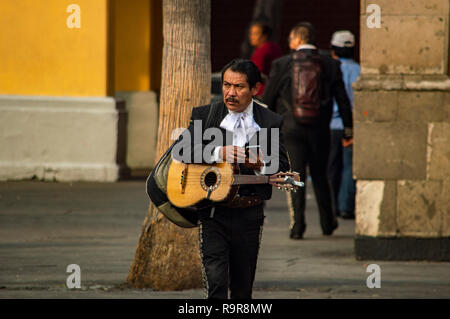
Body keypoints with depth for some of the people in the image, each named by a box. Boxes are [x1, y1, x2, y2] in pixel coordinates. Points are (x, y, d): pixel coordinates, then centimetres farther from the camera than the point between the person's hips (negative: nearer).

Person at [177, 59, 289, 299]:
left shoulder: (271, 123, 5)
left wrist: (260, 164, -20)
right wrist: (218, 153, -22)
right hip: (213, 213, -1)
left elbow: (283, 168, 0)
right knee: (216, 282, -15)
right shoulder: (204, 115, 4)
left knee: (242, 288, 9)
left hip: (250, 216, 1)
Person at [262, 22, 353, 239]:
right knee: (320, 176, 16)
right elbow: (342, 99, 4)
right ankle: (327, 223, 25)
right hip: (319, 129, 3)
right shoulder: (330, 65, 2)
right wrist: (348, 129, 12)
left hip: (291, 127, -2)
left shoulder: (282, 64, -4)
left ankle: (297, 226, -9)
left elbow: (268, 99, 1)